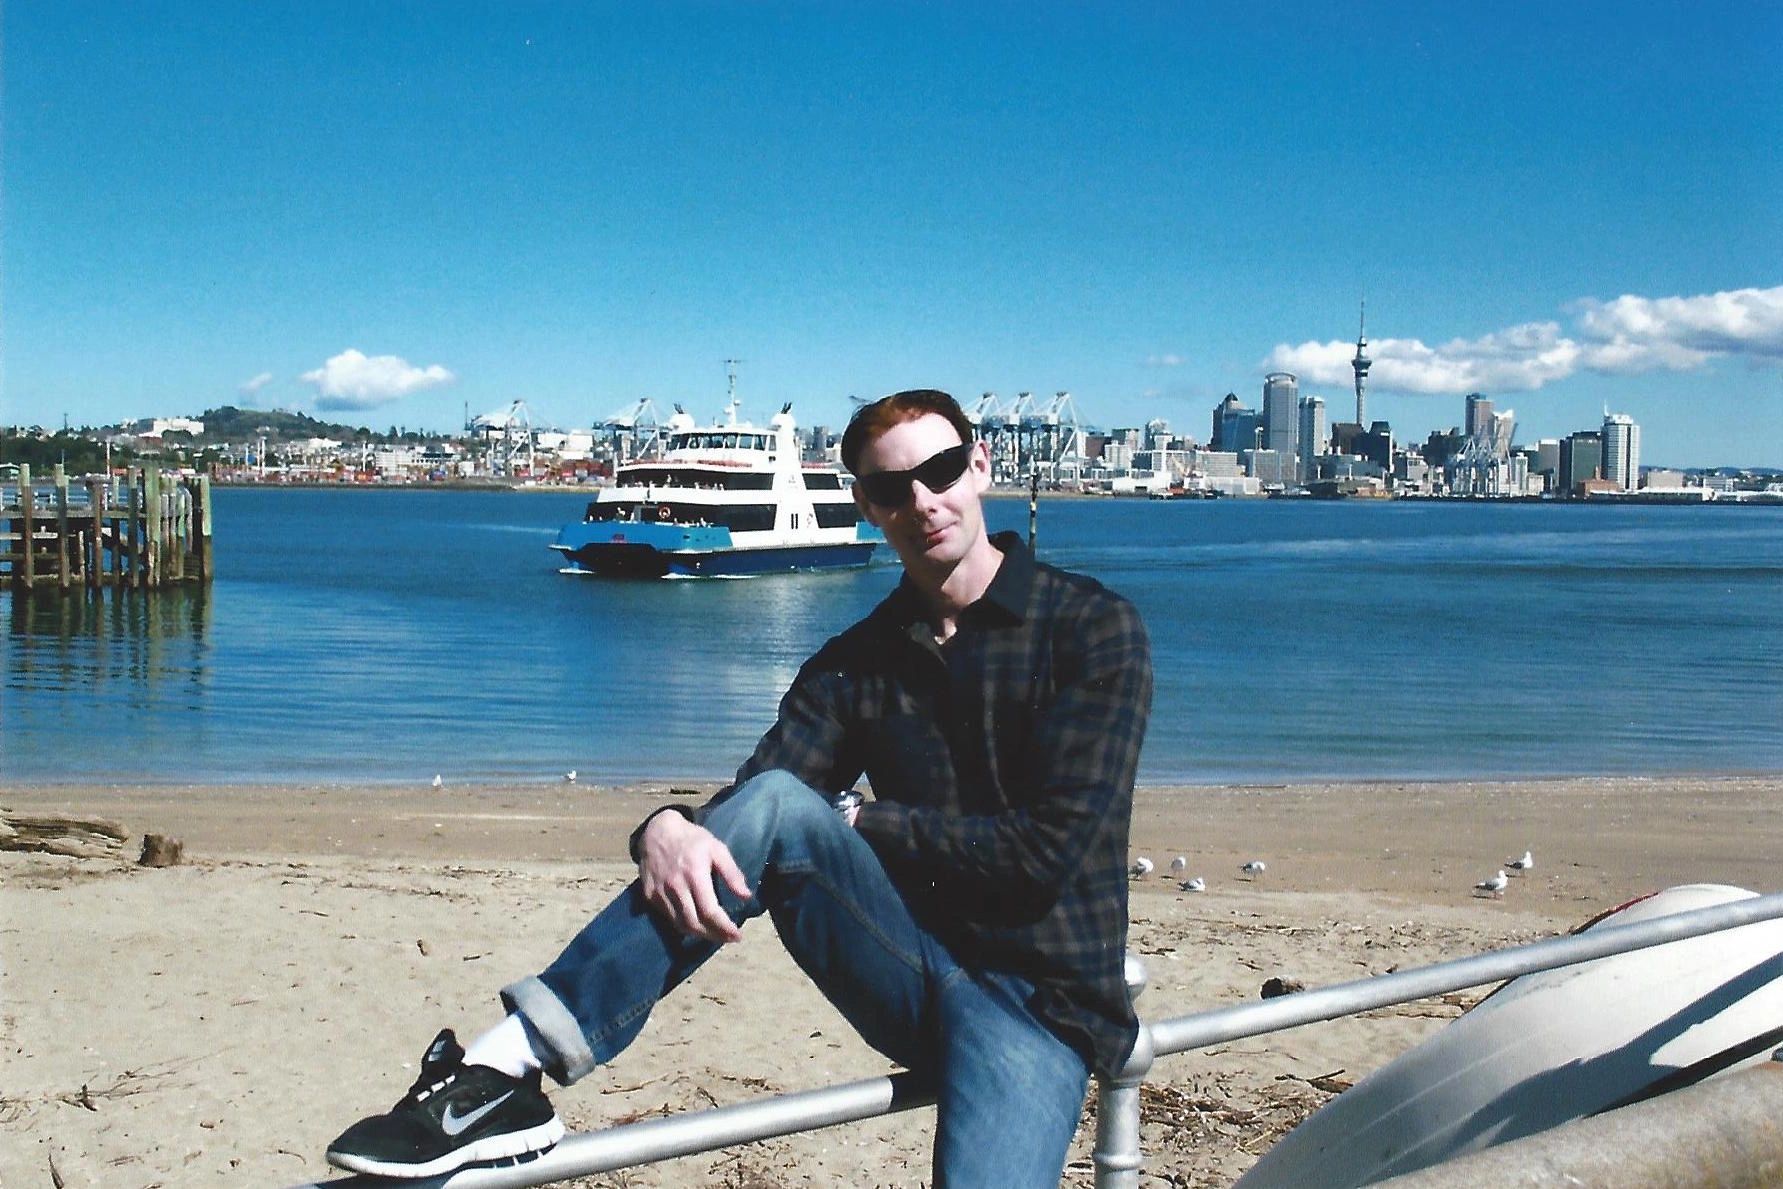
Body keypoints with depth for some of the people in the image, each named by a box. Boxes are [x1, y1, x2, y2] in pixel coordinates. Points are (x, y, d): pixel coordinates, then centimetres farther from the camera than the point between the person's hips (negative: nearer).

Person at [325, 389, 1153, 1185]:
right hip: (918, 971, 3)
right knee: (775, 802, -24)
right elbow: (754, 802, -4)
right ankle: (505, 1071, -29)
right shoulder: (854, 663, 7)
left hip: (1041, 1001, -3)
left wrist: (861, 821, -8)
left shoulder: (1091, 628, -6)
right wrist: (667, 827, -27)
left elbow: (1047, 851, -14)